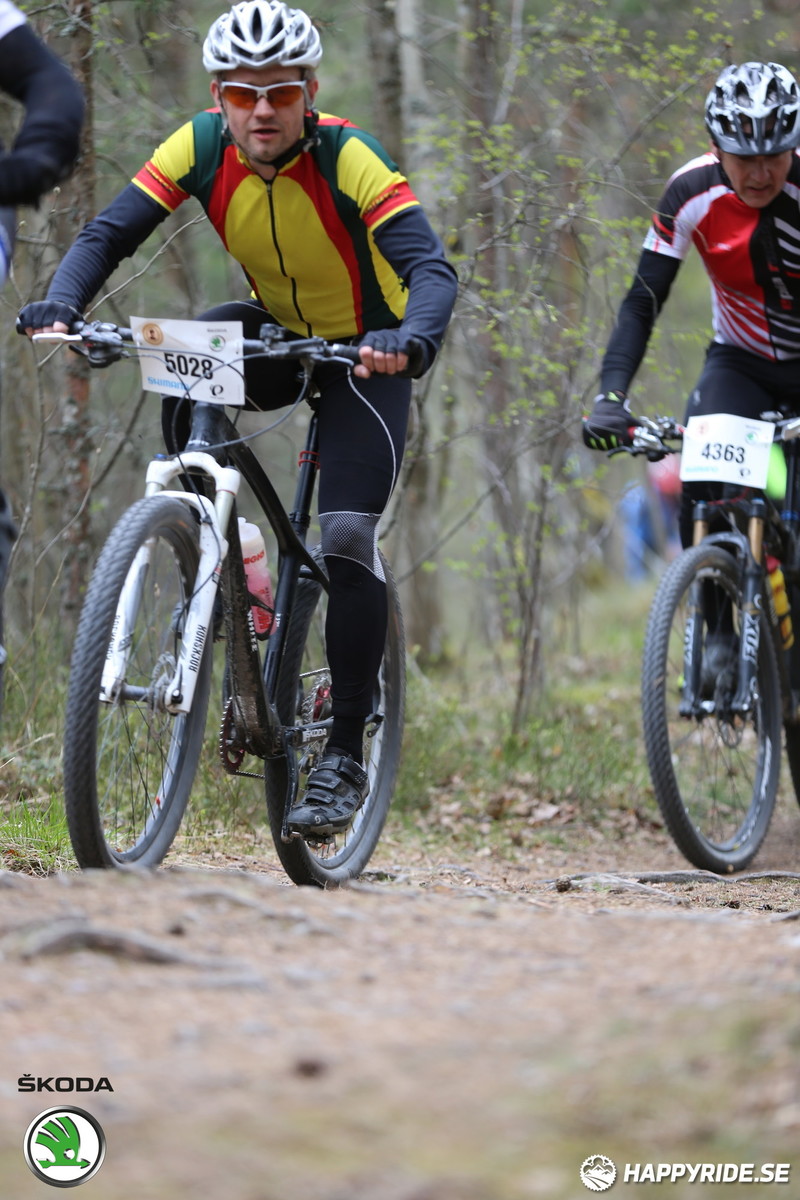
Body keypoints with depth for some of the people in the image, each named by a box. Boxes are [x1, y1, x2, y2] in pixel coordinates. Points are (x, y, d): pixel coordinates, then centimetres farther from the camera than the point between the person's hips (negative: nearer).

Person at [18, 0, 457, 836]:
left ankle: (345, 757, -8)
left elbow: (430, 266, -37)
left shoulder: (348, 158, -29)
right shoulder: (201, 147, -18)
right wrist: (59, 305, -42)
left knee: (348, 539, -18)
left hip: (363, 353, -4)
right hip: (277, 333, 4)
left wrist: (412, 341, -59)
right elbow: (110, 232, -21)